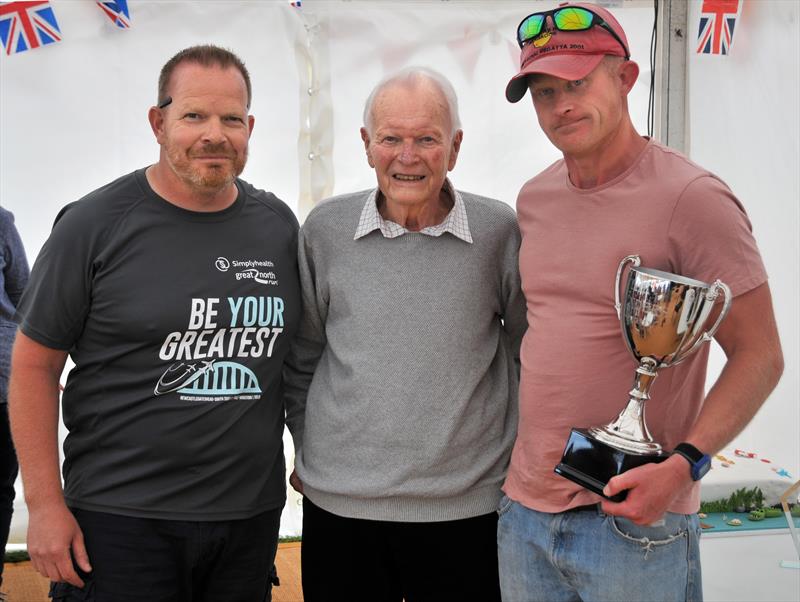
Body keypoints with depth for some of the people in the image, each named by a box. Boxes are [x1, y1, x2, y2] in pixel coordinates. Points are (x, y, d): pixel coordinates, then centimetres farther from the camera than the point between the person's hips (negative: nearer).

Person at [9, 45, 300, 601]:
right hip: (122, 517, -3)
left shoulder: (279, 226, 5)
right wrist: (45, 504, -8)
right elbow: (34, 364, -4)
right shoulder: (95, 225, -7)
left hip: (252, 514, 4)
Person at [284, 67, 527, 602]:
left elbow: (528, 352, 7)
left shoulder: (499, 232, -5)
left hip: (467, 509, -1)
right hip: (338, 503, 1)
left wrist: (522, 462, 9)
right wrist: (306, 448, 12)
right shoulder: (325, 230, -1)